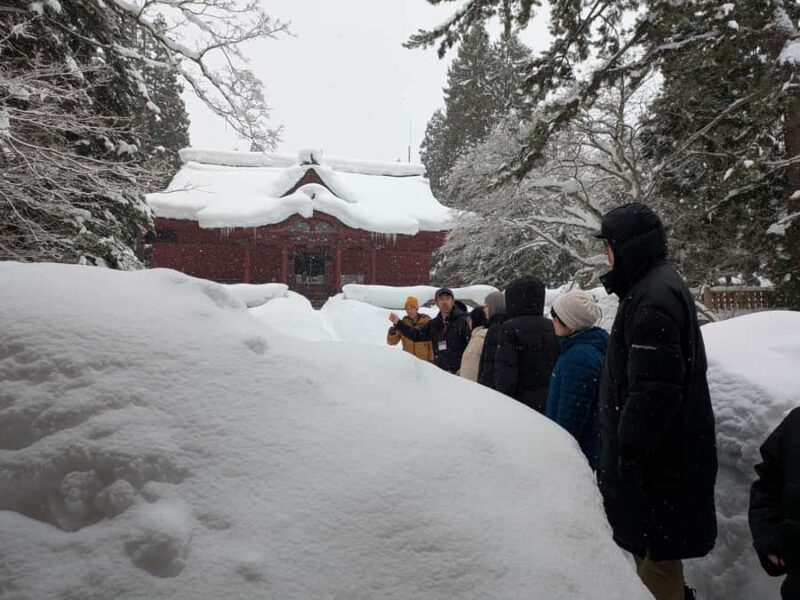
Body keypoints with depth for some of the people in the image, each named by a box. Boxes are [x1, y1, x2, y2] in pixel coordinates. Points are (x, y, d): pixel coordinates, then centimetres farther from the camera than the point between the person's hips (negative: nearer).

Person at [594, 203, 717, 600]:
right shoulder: (656, 287, 13)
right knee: (654, 551, 22)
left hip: (657, 462, -10)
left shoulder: (653, 297, -20)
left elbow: (653, 390, -26)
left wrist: (628, 455, -19)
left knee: (655, 556, 1)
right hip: (662, 453, 10)